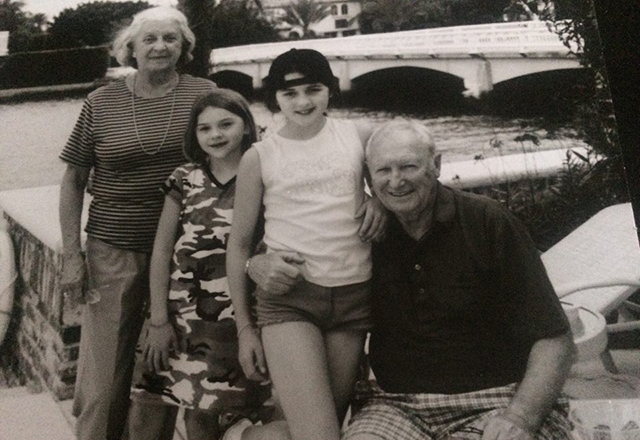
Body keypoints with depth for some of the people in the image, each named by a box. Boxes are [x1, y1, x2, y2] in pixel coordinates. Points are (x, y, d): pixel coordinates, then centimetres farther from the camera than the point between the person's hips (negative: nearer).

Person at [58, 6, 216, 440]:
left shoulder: (203, 93, -1)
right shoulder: (101, 103, 1)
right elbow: (73, 180, 6)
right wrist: (72, 255, 0)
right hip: (113, 250, 0)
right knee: (103, 379, 3)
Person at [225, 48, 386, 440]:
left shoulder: (359, 136, 6)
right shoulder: (259, 157, 1)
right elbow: (239, 243, 6)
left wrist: (379, 200, 1)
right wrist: (244, 327, 4)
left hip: (354, 295, 3)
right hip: (289, 295, -3)